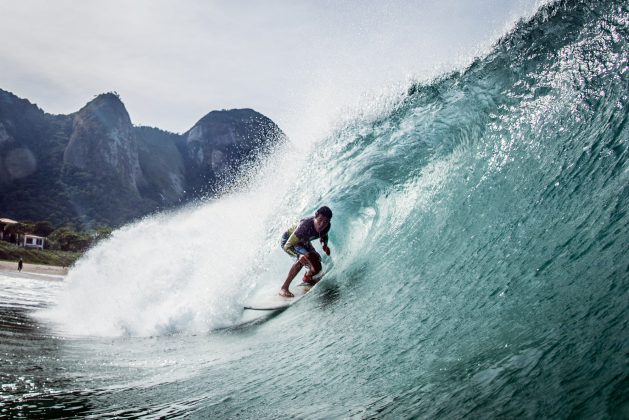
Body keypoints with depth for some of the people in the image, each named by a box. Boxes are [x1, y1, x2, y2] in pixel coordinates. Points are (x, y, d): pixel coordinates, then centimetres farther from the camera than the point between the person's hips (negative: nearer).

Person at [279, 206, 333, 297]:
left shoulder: (327, 226, -23)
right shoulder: (305, 226, -42)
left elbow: (323, 236, 3)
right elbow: (288, 246, -40)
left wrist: (324, 245, -19)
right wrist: (300, 255, -57)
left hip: (303, 242, 6)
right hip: (287, 240, -6)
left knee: (316, 269, -1)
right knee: (305, 258, -33)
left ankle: (307, 278, 37)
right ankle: (284, 288, -27)